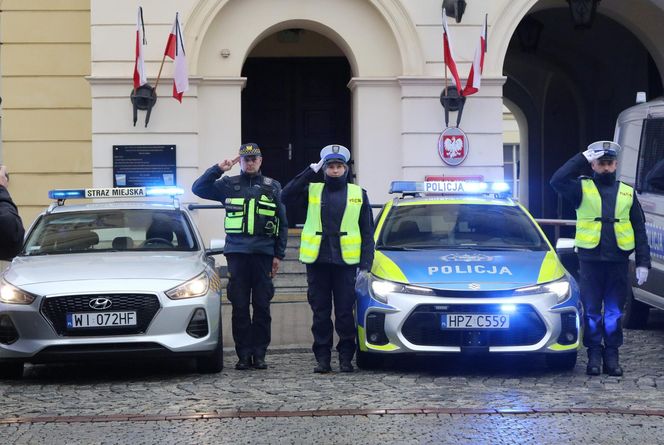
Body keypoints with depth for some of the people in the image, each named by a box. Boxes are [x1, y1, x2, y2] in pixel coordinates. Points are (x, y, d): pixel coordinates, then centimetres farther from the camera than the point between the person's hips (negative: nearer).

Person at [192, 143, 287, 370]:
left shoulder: (273, 187, 12)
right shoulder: (229, 185, 10)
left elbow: (282, 223, 11)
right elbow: (198, 188, 2)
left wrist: (279, 255, 5)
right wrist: (218, 170, -7)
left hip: (264, 253, 0)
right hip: (237, 251, 0)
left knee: (262, 305, 0)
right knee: (240, 306, -1)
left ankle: (259, 354, 6)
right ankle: (244, 355, 3)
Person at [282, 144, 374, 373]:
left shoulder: (358, 194, 9)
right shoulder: (312, 191, 8)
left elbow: (367, 233, 8)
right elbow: (286, 196, -10)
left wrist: (365, 264, -3)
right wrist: (311, 171, -10)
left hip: (346, 262, -1)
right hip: (317, 261, 1)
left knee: (345, 312, 1)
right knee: (320, 313, 5)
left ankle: (346, 358, 8)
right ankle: (322, 358, 10)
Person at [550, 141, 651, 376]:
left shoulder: (627, 193, 11)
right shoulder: (583, 189, 4)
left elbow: (639, 230, 11)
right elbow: (557, 180, -15)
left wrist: (643, 263, 3)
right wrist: (582, 158, -12)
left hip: (618, 261, 2)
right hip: (590, 260, -2)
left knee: (615, 312, 6)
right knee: (592, 311, 2)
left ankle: (612, 356, 13)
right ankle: (594, 355, 10)